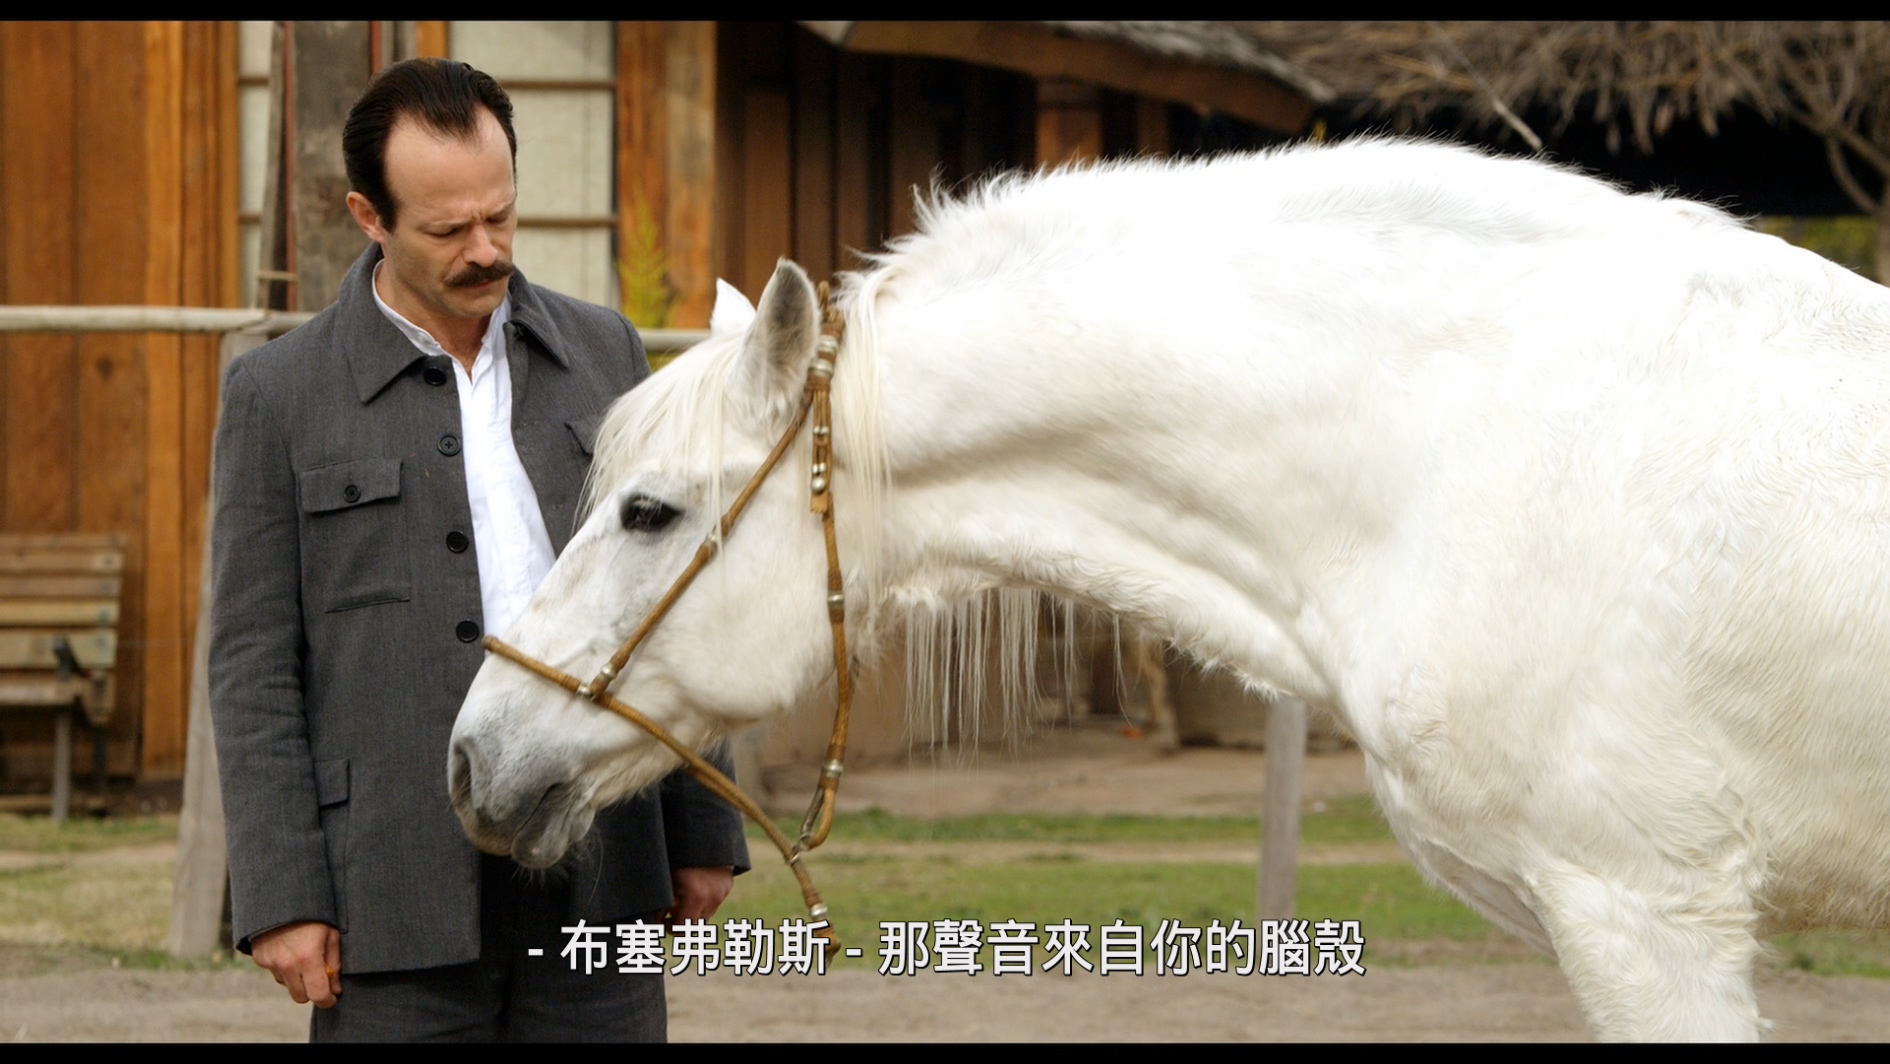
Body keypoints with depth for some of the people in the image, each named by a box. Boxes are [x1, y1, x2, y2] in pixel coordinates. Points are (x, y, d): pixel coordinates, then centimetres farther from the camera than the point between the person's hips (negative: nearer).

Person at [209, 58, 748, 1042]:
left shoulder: (602, 353, 11)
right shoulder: (279, 396, 0)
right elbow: (253, 667, -2)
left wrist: (702, 834, 11)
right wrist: (280, 900, -9)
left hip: (596, 874, 3)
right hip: (404, 882, -3)